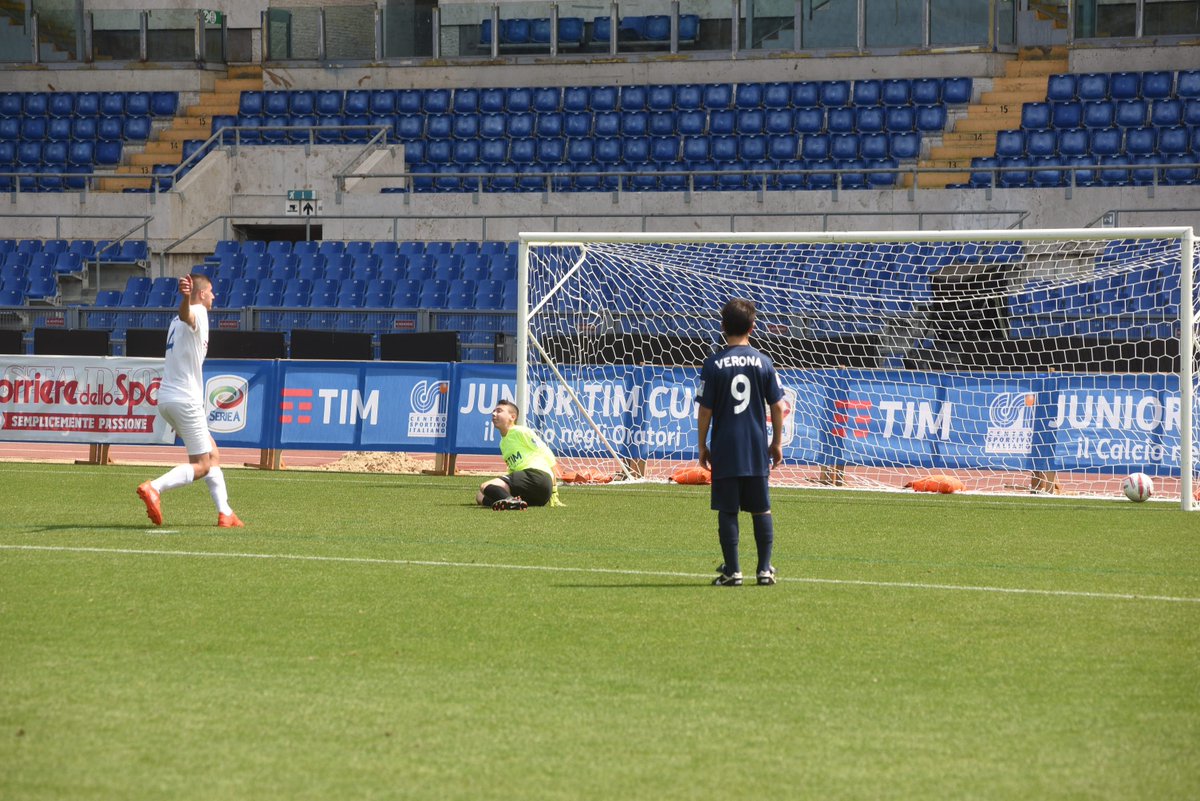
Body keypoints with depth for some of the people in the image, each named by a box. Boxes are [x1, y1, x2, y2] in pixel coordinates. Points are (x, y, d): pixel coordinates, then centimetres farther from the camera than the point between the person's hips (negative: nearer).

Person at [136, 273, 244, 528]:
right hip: (185, 399, -10)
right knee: (201, 466, -6)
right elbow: (186, 315, -34)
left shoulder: (176, 323, 19)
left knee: (212, 453, 17)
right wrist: (186, 298, -56)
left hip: (166, 399, 10)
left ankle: (225, 513, 14)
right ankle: (154, 488, -24)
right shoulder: (198, 313, -10)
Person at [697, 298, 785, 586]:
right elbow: (777, 406, 3)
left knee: (727, 511, 2)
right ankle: (765, 569, 9)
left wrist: (702, 447, 5)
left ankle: (732, 571, 0)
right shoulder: (764, 361, 1)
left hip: (725, 449, -2)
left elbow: (705, 411, -5)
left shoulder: (713, 364, -5)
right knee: (761, 510, 10)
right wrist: (777, 443, 13)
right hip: (757, 449, 2)